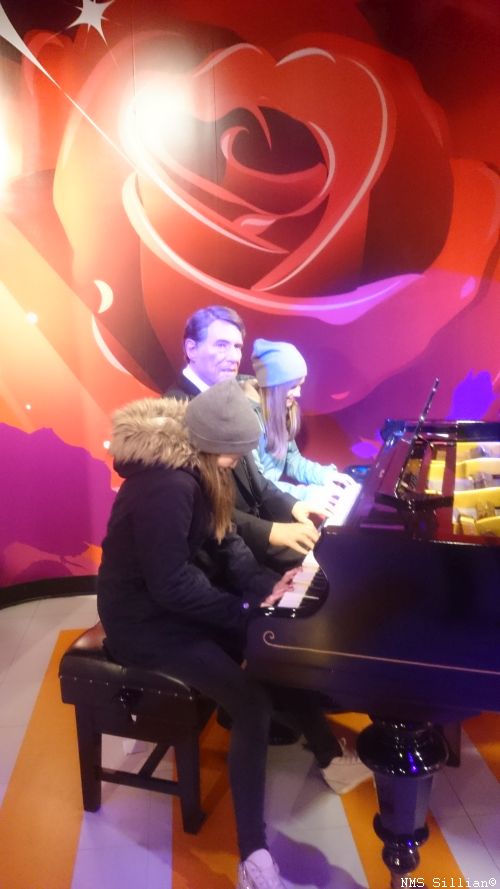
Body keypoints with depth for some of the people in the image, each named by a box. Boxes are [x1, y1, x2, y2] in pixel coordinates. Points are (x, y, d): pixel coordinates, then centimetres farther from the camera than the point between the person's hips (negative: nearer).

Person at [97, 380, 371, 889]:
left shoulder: (197, 466, 0)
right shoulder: (167, 485, -30)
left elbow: (222, 540, 4)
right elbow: (171, 584, -29)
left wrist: (265, 584, -9)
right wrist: (248, 608, -21)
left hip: (179, 590, 9)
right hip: (145, 616, -9)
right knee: (253, 702, -19)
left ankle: (328, 758, 24)